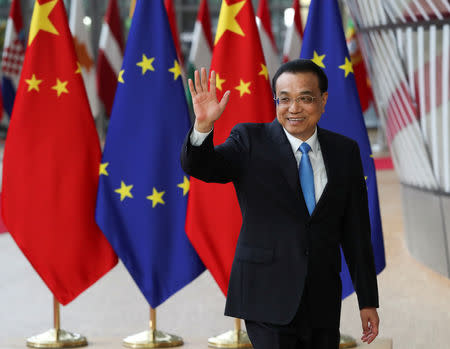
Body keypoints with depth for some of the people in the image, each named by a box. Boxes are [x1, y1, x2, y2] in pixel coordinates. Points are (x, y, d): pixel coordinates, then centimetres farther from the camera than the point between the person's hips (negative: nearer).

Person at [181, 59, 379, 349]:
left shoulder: (345, 151, 7)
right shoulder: (251, 141, 0)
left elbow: (356, 231, 9)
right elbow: (199, 167, -16)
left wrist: (368, 301, 9)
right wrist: (203, 126, -36)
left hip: (323, 303, 3)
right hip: (268, 300, -3)